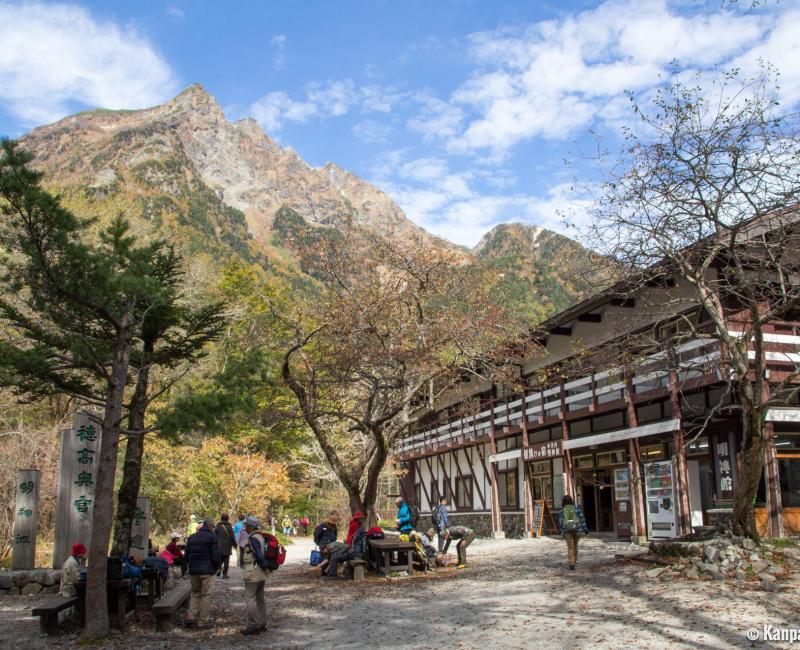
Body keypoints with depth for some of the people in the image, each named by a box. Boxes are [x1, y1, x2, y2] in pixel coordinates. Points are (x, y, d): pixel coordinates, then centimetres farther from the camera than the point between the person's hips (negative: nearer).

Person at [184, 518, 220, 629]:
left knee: (195, 594, 16)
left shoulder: (191, 537, 12)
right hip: (206, 570, -5)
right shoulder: (212, 537, -7)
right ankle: (203, 621, 2)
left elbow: (187, 555, 14)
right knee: (206, 595, 1)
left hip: (193, 571, 5)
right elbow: (215, 555, -10)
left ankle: (191, 617, 5)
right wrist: (217, 567, 5)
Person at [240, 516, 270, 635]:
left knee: (250, 599, -4)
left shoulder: (253, 539, -19)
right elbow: (264, 553, 15)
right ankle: (262, 623, 21)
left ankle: (253, 626, -2)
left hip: (253, 574, -10)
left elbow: (259, 555, -24)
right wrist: (265, 568, 12)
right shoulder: (260, 536, 12)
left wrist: (265, 567, -15)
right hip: (261, 574, 10)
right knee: (260, 598, 15)